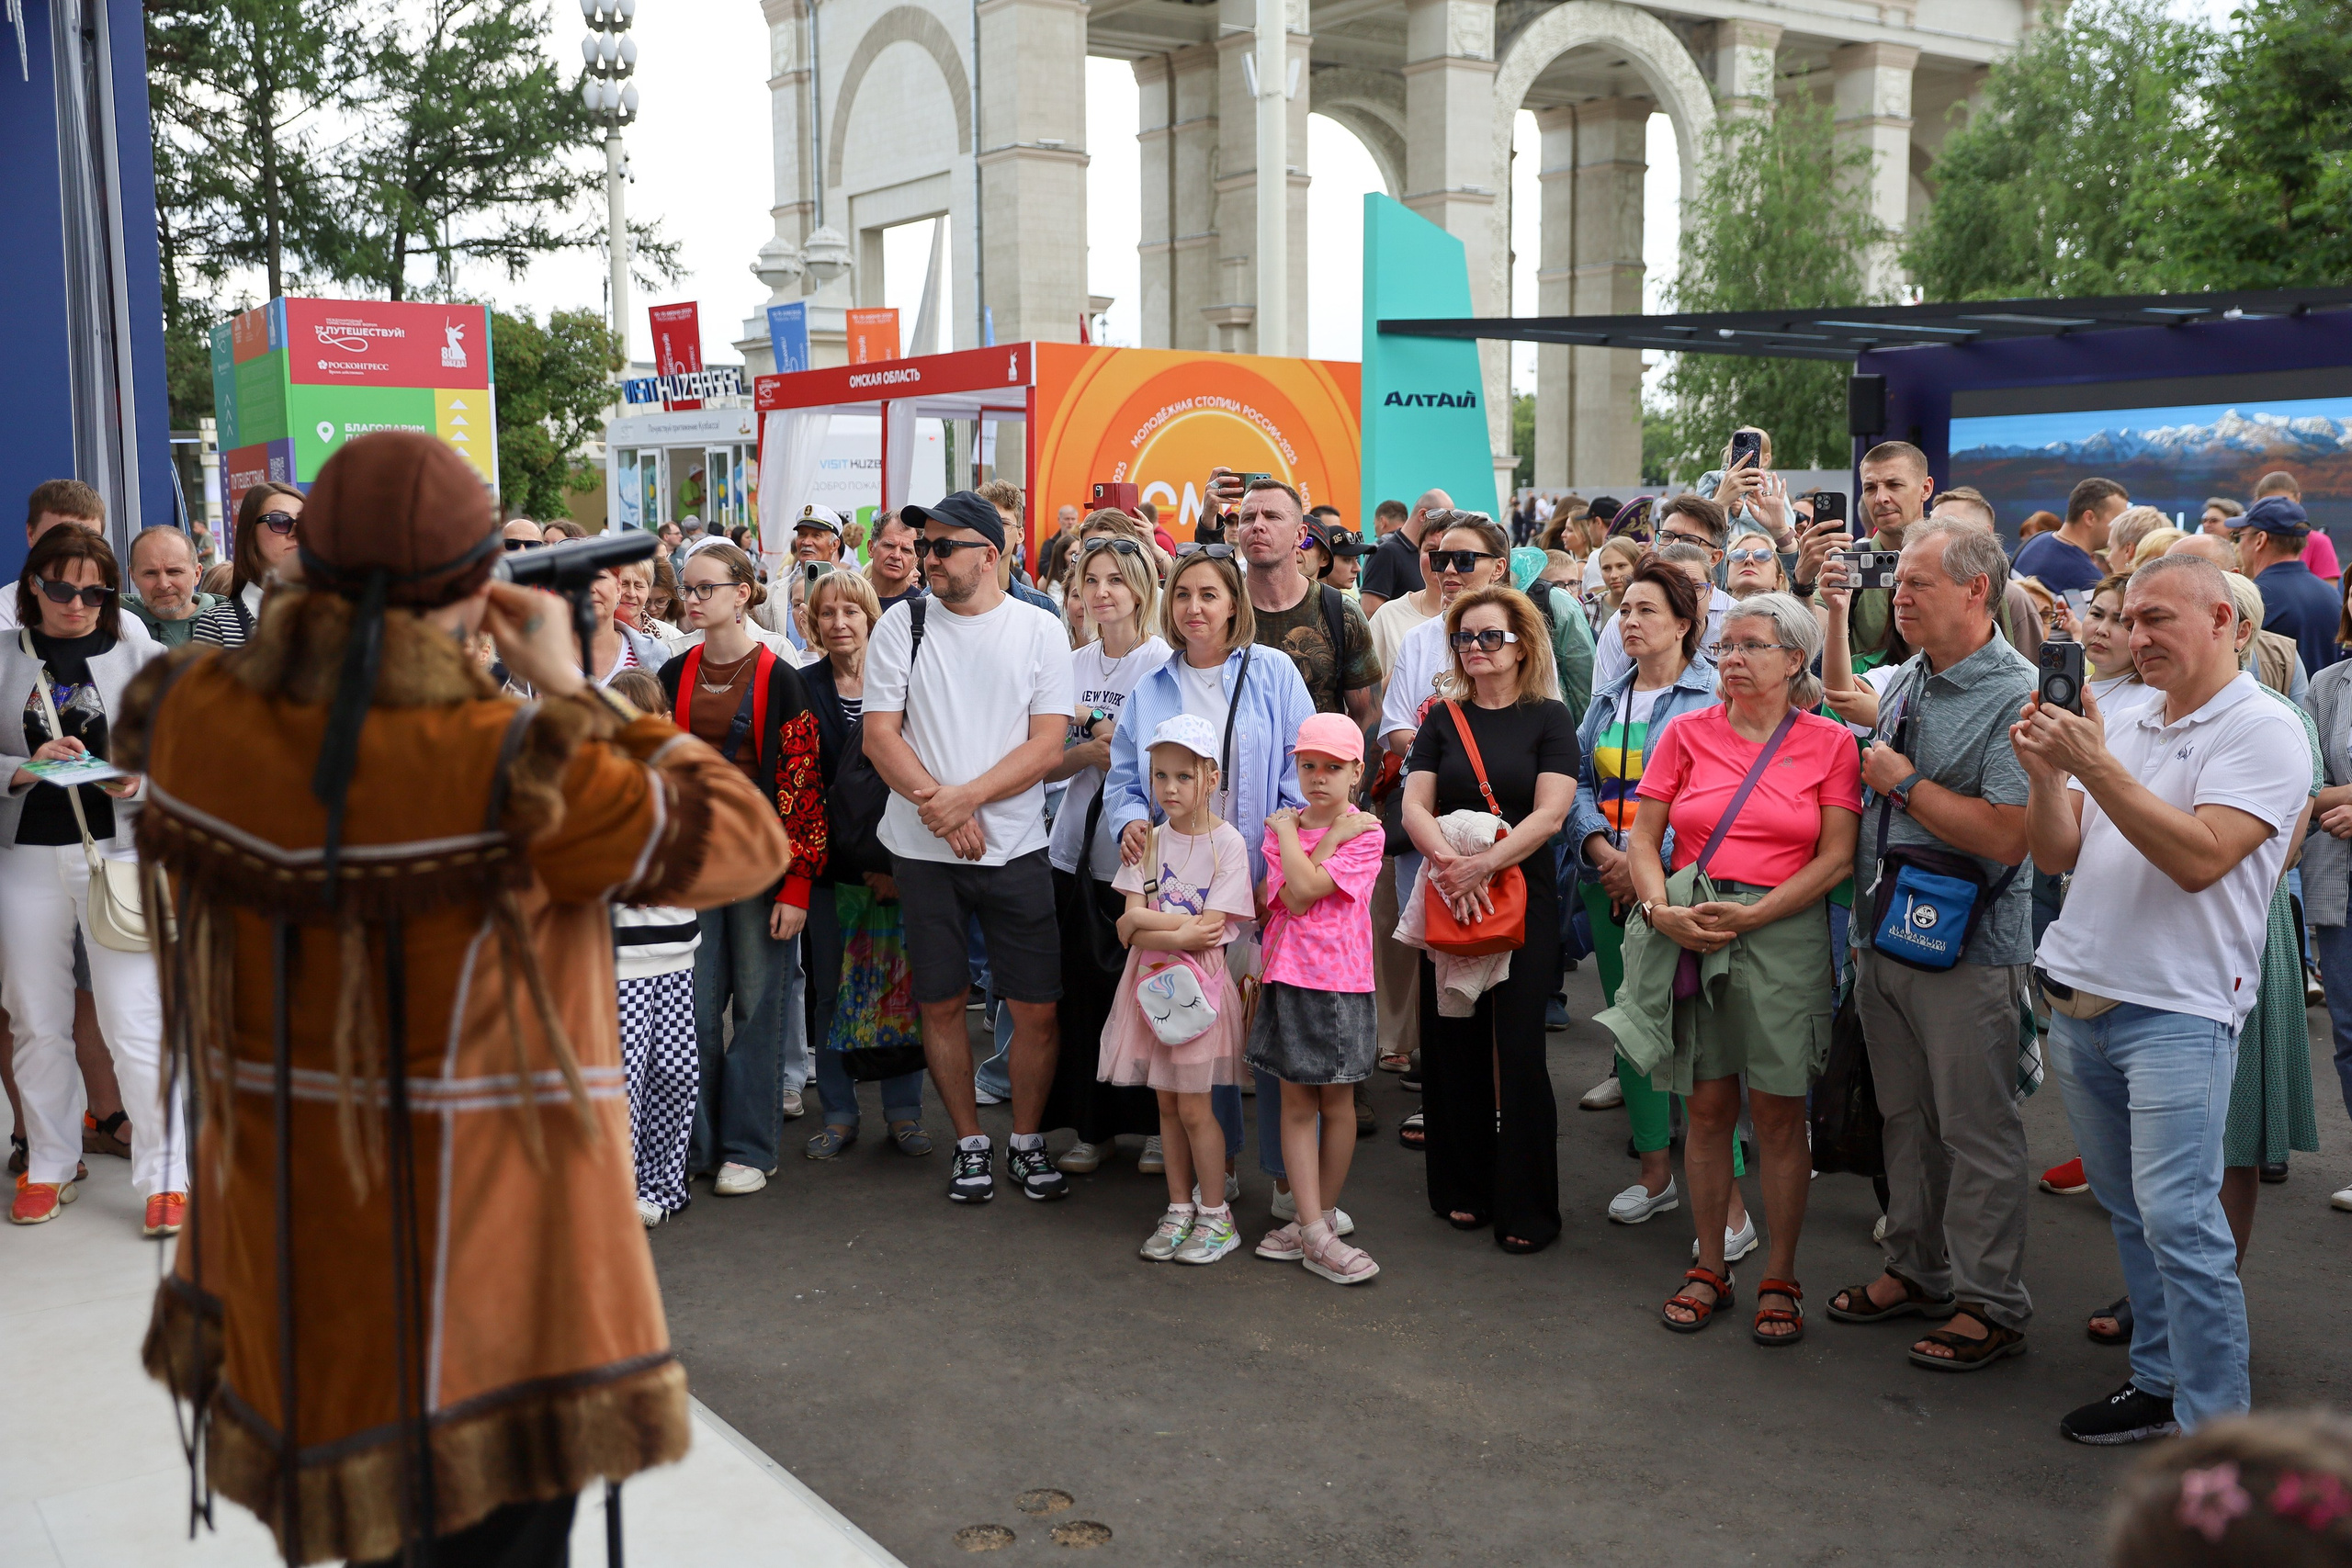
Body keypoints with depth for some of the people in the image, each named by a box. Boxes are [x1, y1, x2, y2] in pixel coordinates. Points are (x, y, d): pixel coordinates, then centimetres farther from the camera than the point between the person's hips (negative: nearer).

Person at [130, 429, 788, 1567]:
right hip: (485, 1251, -6)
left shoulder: (197, 725, -9)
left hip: (283, 1245, 6)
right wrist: (573, 690, -8)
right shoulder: (521, 773, -25)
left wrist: (306, 616, 11)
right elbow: (743, 837, -12)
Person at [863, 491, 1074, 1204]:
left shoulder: (1040, 629, 1)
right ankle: (970, 1142, 24)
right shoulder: (902, 625, 3)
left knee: (1036, 1007, 1)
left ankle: (1027, 1143, 21)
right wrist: (937, 803, -15)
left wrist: (967, 796, -16)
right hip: (924, 849, 1)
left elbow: (1048, 744, -6)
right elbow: (879, 734, -2)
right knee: (940, 1003, 7)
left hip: (1014, 847, -1)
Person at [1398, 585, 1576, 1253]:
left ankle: (1527, 1209, 6)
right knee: (1455, 1044, 6)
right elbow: (1415, 805, 1)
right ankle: (1464, 1191, 20)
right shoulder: (1443, 718, 9)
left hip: (1524, 899, -3)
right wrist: (1448, 860, -18)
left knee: (1519, 1051, -4)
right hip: (1447, 900, 3)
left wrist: (1484, 864, -21)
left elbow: (1549, 812, -10)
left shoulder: (1547, 718, 1)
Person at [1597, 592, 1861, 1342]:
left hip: (1784, 934, -2)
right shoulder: (1686, 733, 7)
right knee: (1708, 1104, 7)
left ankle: (1780, 1278, 15)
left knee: (1779, 1110, 2)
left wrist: (1752, 915, -13)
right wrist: (1662, 910, -12)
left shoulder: (1829, 741, 2)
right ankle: (1709, 1268, 20)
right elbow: (1643, 840, 6)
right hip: (1690, 935, 2)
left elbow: (1836, 858, -4)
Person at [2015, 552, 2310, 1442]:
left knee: (2177, 1218, -9)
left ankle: (2212, 1428, 0)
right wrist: (2044, 774, -7)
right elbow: (2055, 855, 11)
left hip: (2176, 1011, -7)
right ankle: (2158, 1381, 27)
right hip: (2079, 998, 7)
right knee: (2129, 1211, 14)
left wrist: (2095, 766, -21)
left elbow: (2198, 858, -20)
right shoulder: (2121, 723, 13)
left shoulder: (2263, 733, -7)